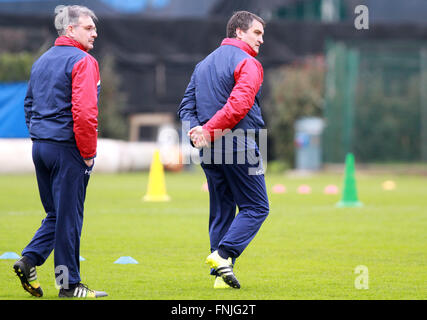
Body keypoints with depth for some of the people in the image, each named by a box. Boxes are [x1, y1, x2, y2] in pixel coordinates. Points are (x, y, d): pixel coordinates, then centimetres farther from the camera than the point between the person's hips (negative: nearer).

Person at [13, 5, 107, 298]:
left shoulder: (42, 61, 15)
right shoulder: (82, 62, -11)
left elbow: (29, 104, 20)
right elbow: (85, 112, -20)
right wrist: (88, 153, -12)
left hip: (40, 147, 8)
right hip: (67, 148, -8)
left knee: (56, 213, 17)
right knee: (69, 216, -1)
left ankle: (29, 261, 0)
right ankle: (69, 284, 5)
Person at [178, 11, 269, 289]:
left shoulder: (204, 64, 20)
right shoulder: (247, 63, -7)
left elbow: (187, 105, 13)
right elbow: (239, 104, -23)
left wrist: (196, 129, -4)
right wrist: (209, 130, -20)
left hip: (208, 151, 8)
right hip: (238, 149, -8)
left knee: (221, 211, 12)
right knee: (256, 207, 0)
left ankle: (221, 275, 7)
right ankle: (223, 254, -17)